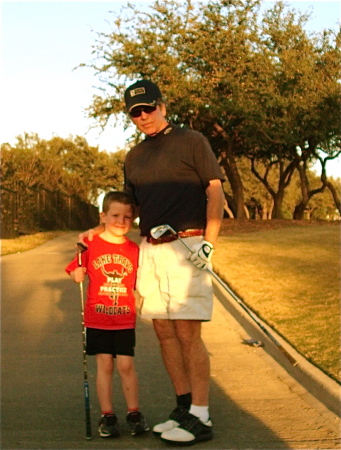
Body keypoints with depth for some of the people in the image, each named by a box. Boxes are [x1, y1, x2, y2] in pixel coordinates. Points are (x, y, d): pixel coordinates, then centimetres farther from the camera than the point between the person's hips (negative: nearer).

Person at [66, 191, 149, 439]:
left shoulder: (134, 250, 3)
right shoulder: (92, 245, -2)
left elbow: (139, 284, 11)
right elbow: (77, 277, -1)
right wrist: (80, 252, -16)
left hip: (125, 320, 1)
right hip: (97, 318, -1)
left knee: (126, 365, 1)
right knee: (104, 365, 4)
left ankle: (134, 413, 15)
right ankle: (107, 416, 13)